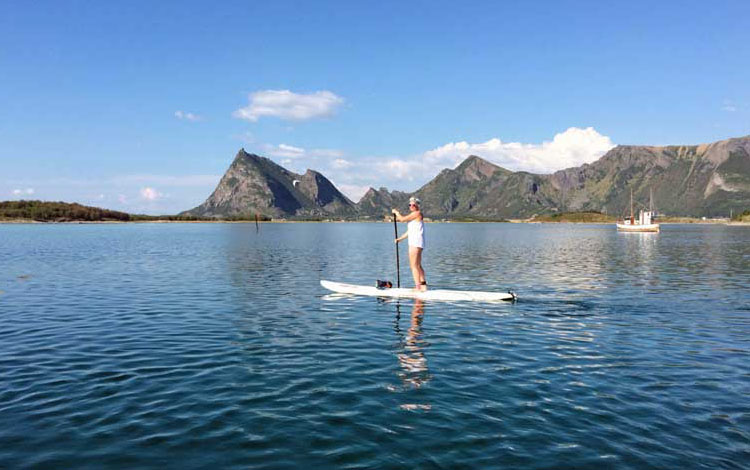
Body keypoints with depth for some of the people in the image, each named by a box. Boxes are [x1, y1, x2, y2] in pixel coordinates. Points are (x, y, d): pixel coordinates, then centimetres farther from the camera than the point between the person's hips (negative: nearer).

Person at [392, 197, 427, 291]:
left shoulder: (417, 213, -9)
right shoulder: (414, 215, 22)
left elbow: (402, 219, -12)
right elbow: (409, 231, 24)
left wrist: (396, 212, 4)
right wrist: (400, 239, 22)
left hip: (415, 243, -11)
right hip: (416, 243, 11)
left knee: (413, 265, -10)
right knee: (418, 266, 13)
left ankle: (418, 286, -11)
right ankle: (423, 285, 16)